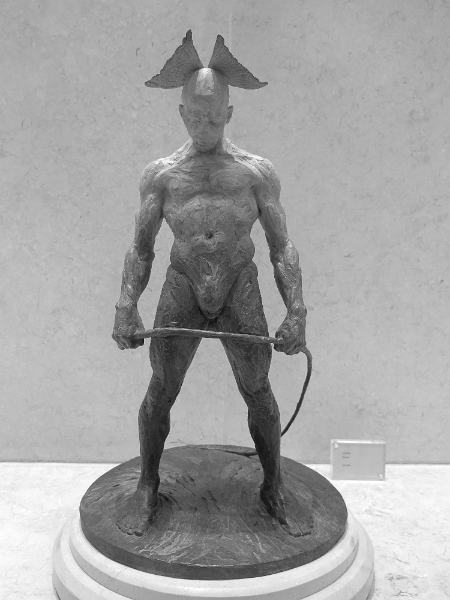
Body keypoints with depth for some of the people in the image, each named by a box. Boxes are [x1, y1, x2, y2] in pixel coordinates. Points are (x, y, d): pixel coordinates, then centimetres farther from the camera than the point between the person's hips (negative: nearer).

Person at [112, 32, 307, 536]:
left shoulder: (257, 172, -7)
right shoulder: (160, 175, -6)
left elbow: (282, 249, -4)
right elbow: (141, 250, -1)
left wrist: (297, 313, -12)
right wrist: (126, 307, -13)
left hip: (240, 292, 0)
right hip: (182, 291, 1)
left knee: (258, 392, 5)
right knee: (160, 391, 3)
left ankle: (273, 489, 27)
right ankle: (147, 489, 25)